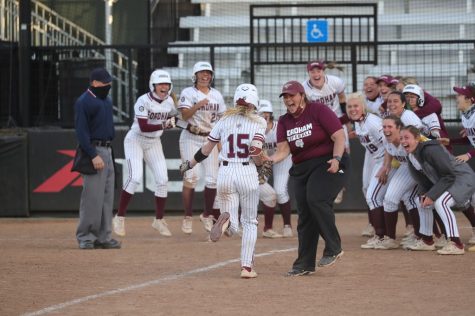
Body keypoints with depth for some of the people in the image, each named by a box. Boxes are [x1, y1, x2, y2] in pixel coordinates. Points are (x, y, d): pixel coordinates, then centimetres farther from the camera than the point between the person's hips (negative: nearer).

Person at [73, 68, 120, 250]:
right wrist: (94, 155, -21)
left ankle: (103, 237, 12)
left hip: (107, 151, 9)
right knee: (92, 196, -9)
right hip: (94, 151, -9)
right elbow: (81, 132, -15)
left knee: (107, 196, 8)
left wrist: (108, 152, 14)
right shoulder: (84, 102, -11)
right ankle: (85, 237, -3)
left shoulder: (106, 101, 16)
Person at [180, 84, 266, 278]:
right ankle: (247, 267, 2)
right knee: (250, 222, 14)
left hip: (225, 173, 2)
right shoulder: (258, 122, -2)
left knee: (233, 228, 8)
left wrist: (189, 164, 22)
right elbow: (256, 151, -16)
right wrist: (261, 163, 5)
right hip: (247, 173, -2)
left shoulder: (224, 120, 6)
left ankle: (226, 219, -30)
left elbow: (206, 149, 9)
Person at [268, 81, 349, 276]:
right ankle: (305, 265, 10)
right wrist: (270, 160, -24)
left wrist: (336, 159, -27)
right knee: (304, 215, 4)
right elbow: (283, 150, -2)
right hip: (301, 170, 7)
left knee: (316, 199, -28)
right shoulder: (284, 121, 10)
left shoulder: (319, 111, -7)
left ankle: (333, 248, -16)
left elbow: (339, 137, -12)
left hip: (328, 165, -7)